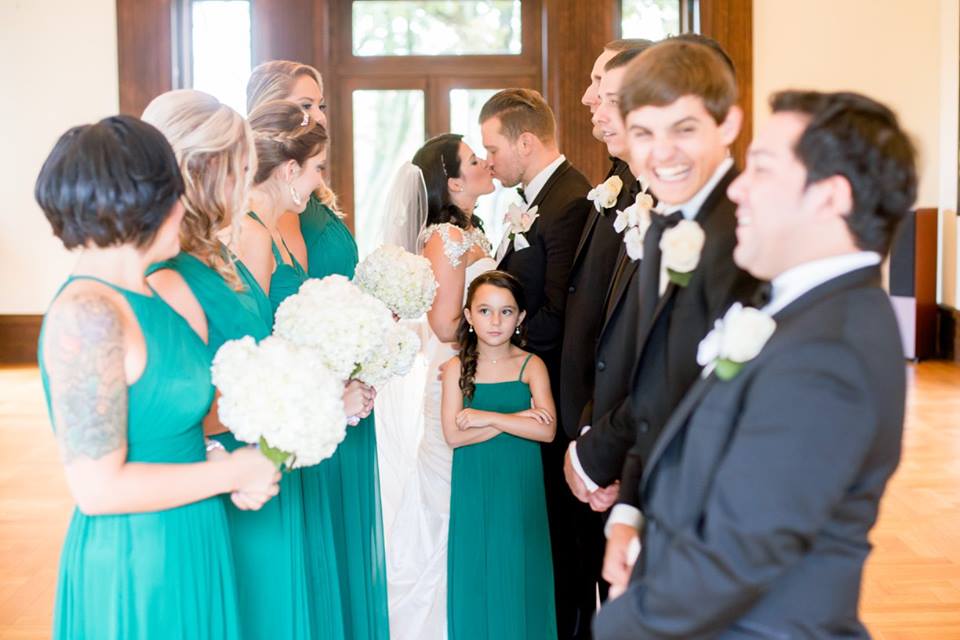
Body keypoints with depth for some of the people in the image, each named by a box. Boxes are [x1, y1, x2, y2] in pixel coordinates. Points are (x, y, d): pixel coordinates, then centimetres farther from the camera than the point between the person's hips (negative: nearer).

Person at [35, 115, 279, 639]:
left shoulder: (144, 296, 4)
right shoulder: (87, 315, -21)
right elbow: (98, 486, -22)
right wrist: (230, 472, -14)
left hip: (187, 550, 8)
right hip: (134, 565, -8)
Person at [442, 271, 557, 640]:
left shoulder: (531, 366, -3)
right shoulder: (457, 368, -1)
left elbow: (546, 430, -15)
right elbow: (453, 435, -11)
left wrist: (488, 418, -16)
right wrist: (519, 418, -15)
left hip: (520, 490, 0)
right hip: (473, 491, 1)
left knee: (518, 579, 6)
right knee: (477, 578, 7)